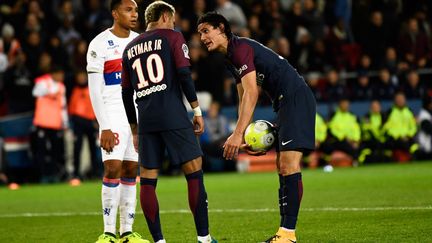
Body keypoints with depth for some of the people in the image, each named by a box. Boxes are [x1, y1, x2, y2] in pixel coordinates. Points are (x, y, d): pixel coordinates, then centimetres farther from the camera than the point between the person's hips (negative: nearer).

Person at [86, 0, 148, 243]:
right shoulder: (100, 44, -6)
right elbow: (95, 90, -8)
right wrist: (105, 127, -14)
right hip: (114, 115, -5)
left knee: (131, 171, 5)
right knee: (113, 169, -12)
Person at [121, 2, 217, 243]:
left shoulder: (130, 48, 19)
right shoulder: (172, 37, 5)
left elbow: (126, 94, 18)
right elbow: (184, 75, -6)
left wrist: (134, 129, 24)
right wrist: (197, 111, -2)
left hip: (146, 119, 5)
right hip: (174, 115, -4)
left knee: (148, 179, 6)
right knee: (194, 171, 0)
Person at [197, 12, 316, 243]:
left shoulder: (241, 48, -13)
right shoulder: (232, 57, 19)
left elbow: (251, 93, -22)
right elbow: (244, 99, 21)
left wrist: (238, 134, -25)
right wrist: (242, 137, 11)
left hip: (296, 98, -11)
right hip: (284, 103, 11)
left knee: (288, 165, -15)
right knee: (282, 167, 10)